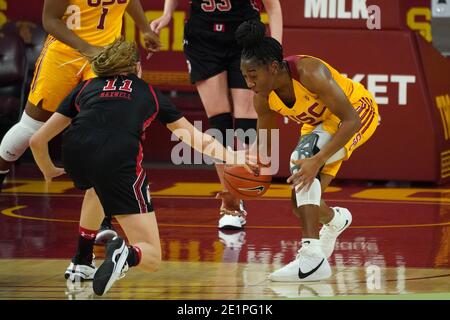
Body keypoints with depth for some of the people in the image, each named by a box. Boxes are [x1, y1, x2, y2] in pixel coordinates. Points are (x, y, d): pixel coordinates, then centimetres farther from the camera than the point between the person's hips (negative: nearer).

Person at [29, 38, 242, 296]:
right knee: (152, 258, 8)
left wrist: (49, 171, 51)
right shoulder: (149, 93, 30)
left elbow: (38, 140, 32)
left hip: (74, 150, 3)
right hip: (119, 157, -3)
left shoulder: (85, 88, 31)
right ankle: (125, 255, -27)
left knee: (100, 187, 42)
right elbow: (195, 137, 36)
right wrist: (231, 157, 47)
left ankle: (81, 264, 38)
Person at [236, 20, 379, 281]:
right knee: (302, 206, 4)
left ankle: (312, 258, -38)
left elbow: (351, 121, -37)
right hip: (321, 123, 7)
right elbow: (262, 143, -2)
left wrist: (318, 160, -46)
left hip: (359, 111, -7)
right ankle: (335, 220, 45)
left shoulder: (309, 73, -38)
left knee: (304, 158, -33)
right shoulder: (264, 98, -18)